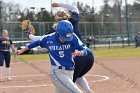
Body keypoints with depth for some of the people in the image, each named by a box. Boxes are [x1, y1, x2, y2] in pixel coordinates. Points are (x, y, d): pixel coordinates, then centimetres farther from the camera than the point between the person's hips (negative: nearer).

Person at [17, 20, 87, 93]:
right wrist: (22, 50, 23)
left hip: (70, 73, 4)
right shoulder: (48, 39, -8)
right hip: (57, 73, -4)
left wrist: (79, 53, -33)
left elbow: (84, 51, -9)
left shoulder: (73, 37, -8)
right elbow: (37, 43, 10)